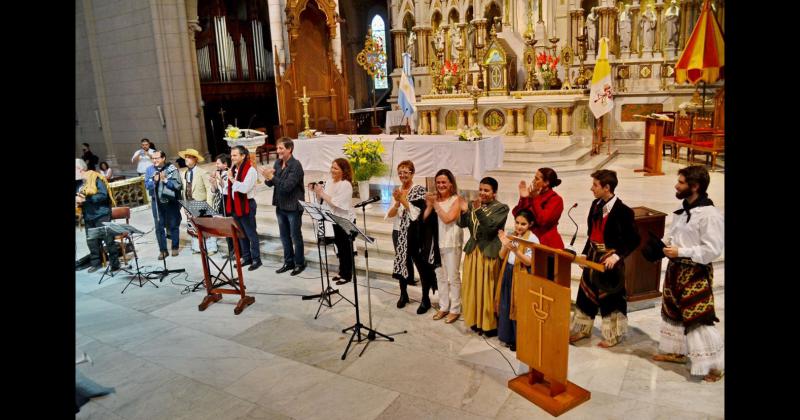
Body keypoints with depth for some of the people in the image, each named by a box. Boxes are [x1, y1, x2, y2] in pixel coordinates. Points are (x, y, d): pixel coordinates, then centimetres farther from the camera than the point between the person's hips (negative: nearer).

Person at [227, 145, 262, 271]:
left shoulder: (250, 170, -14)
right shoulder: (233, 169, 10)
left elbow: (244, 188, -26)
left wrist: (232, 179, -19)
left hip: (247, 205, -8)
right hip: (235, 205, 8)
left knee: (251, 234, 0)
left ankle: (256, 259, 8)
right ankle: (246, 257, 24)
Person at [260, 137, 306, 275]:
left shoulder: (295, 165, -17)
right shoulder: (277, 163, 6)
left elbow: (287, 186, -25)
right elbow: (270, 183, 6)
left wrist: (271, 177, -27)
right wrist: (267, 178, -16)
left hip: (293, 207, -7)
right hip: (280, 206, 7)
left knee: (295, 236, 5)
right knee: (284, 236, 15)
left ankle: (300, 263, 18)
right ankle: (288, 262, 28)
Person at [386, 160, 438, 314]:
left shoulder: (419, 190, -8)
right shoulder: (397, 191, 7)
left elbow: (416, 212, -18)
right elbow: (390, 214, 0)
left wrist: (403, 199, -21)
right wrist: (397, 202, -18)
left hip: (414, 234, -5)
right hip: (399, 233, 5)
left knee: (422, 266, 1)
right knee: (401, 262, 14)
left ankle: (425, 299, 11)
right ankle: (403, 294, 29)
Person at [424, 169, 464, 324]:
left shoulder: (456, 199, -5)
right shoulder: (435, 198, 8)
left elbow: (447, 219, -17)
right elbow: (424, 218, 3)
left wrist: (435, 204, -13)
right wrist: (429, 205, -11)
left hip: (451, 243, -5)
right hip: (436, 242, 5)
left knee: (453, 277, 3)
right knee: (440, 276, 13)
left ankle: (455, 309, 13)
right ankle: (443, 307, 25)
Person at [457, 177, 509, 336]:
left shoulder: (501, 208, -8)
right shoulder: (472, 204, 7)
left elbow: (491, 226, -21)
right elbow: (462, 224, -2)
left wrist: (478, 210, -31)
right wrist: (464, 211, -20)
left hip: (490, 253, -5)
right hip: (472, 251, 5)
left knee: (488, 289, 1)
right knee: (473, 288, 11)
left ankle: (491, 324, 13)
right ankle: (476, 320, 25)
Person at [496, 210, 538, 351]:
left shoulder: (532, 239, -11)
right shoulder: (511, 235, 8)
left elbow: (529, 262, -18)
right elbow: (502, 256, 5)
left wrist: (516, 250, -32)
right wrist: (505, 245, -13)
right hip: (508, 274, 6)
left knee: (519, 308, 0)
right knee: (507, 306, 12)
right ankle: (509, 337, 25)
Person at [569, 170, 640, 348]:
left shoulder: (622, 211, -18)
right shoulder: (596, 205, 4)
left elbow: (634, 239, -16)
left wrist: (617, 255, -24)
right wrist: (585, 253, 9)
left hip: (610, 259, -7)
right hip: (593, 255, 7)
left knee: (610, 297, 7)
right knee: (586, 292, 16)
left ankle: (613, 335, 25)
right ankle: (582, 329, 32)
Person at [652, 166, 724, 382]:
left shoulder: (709, 215, -21)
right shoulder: (684, 208, 6)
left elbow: (712, 249, -22)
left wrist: (681, 252, -22)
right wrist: (667, 247, 1)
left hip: (696, 273, -9)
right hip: (676, 268, 9)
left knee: (698, 319, -4)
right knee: (672, 311, 20)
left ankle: (714, 364, 11)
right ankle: (675, 351, 37)